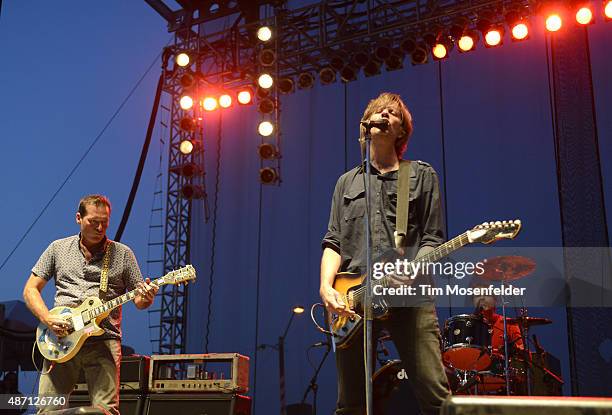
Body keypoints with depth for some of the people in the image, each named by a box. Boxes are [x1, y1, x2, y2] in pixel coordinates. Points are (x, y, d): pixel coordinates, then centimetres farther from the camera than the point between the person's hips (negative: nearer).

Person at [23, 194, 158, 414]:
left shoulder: (123, 254, 10)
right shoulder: (58, 248, 12)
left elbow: (139, 300, 11)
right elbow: (31, 289, 12)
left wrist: (145, 298, -14)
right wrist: (47, 319, -5)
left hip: (104, 341, -1)